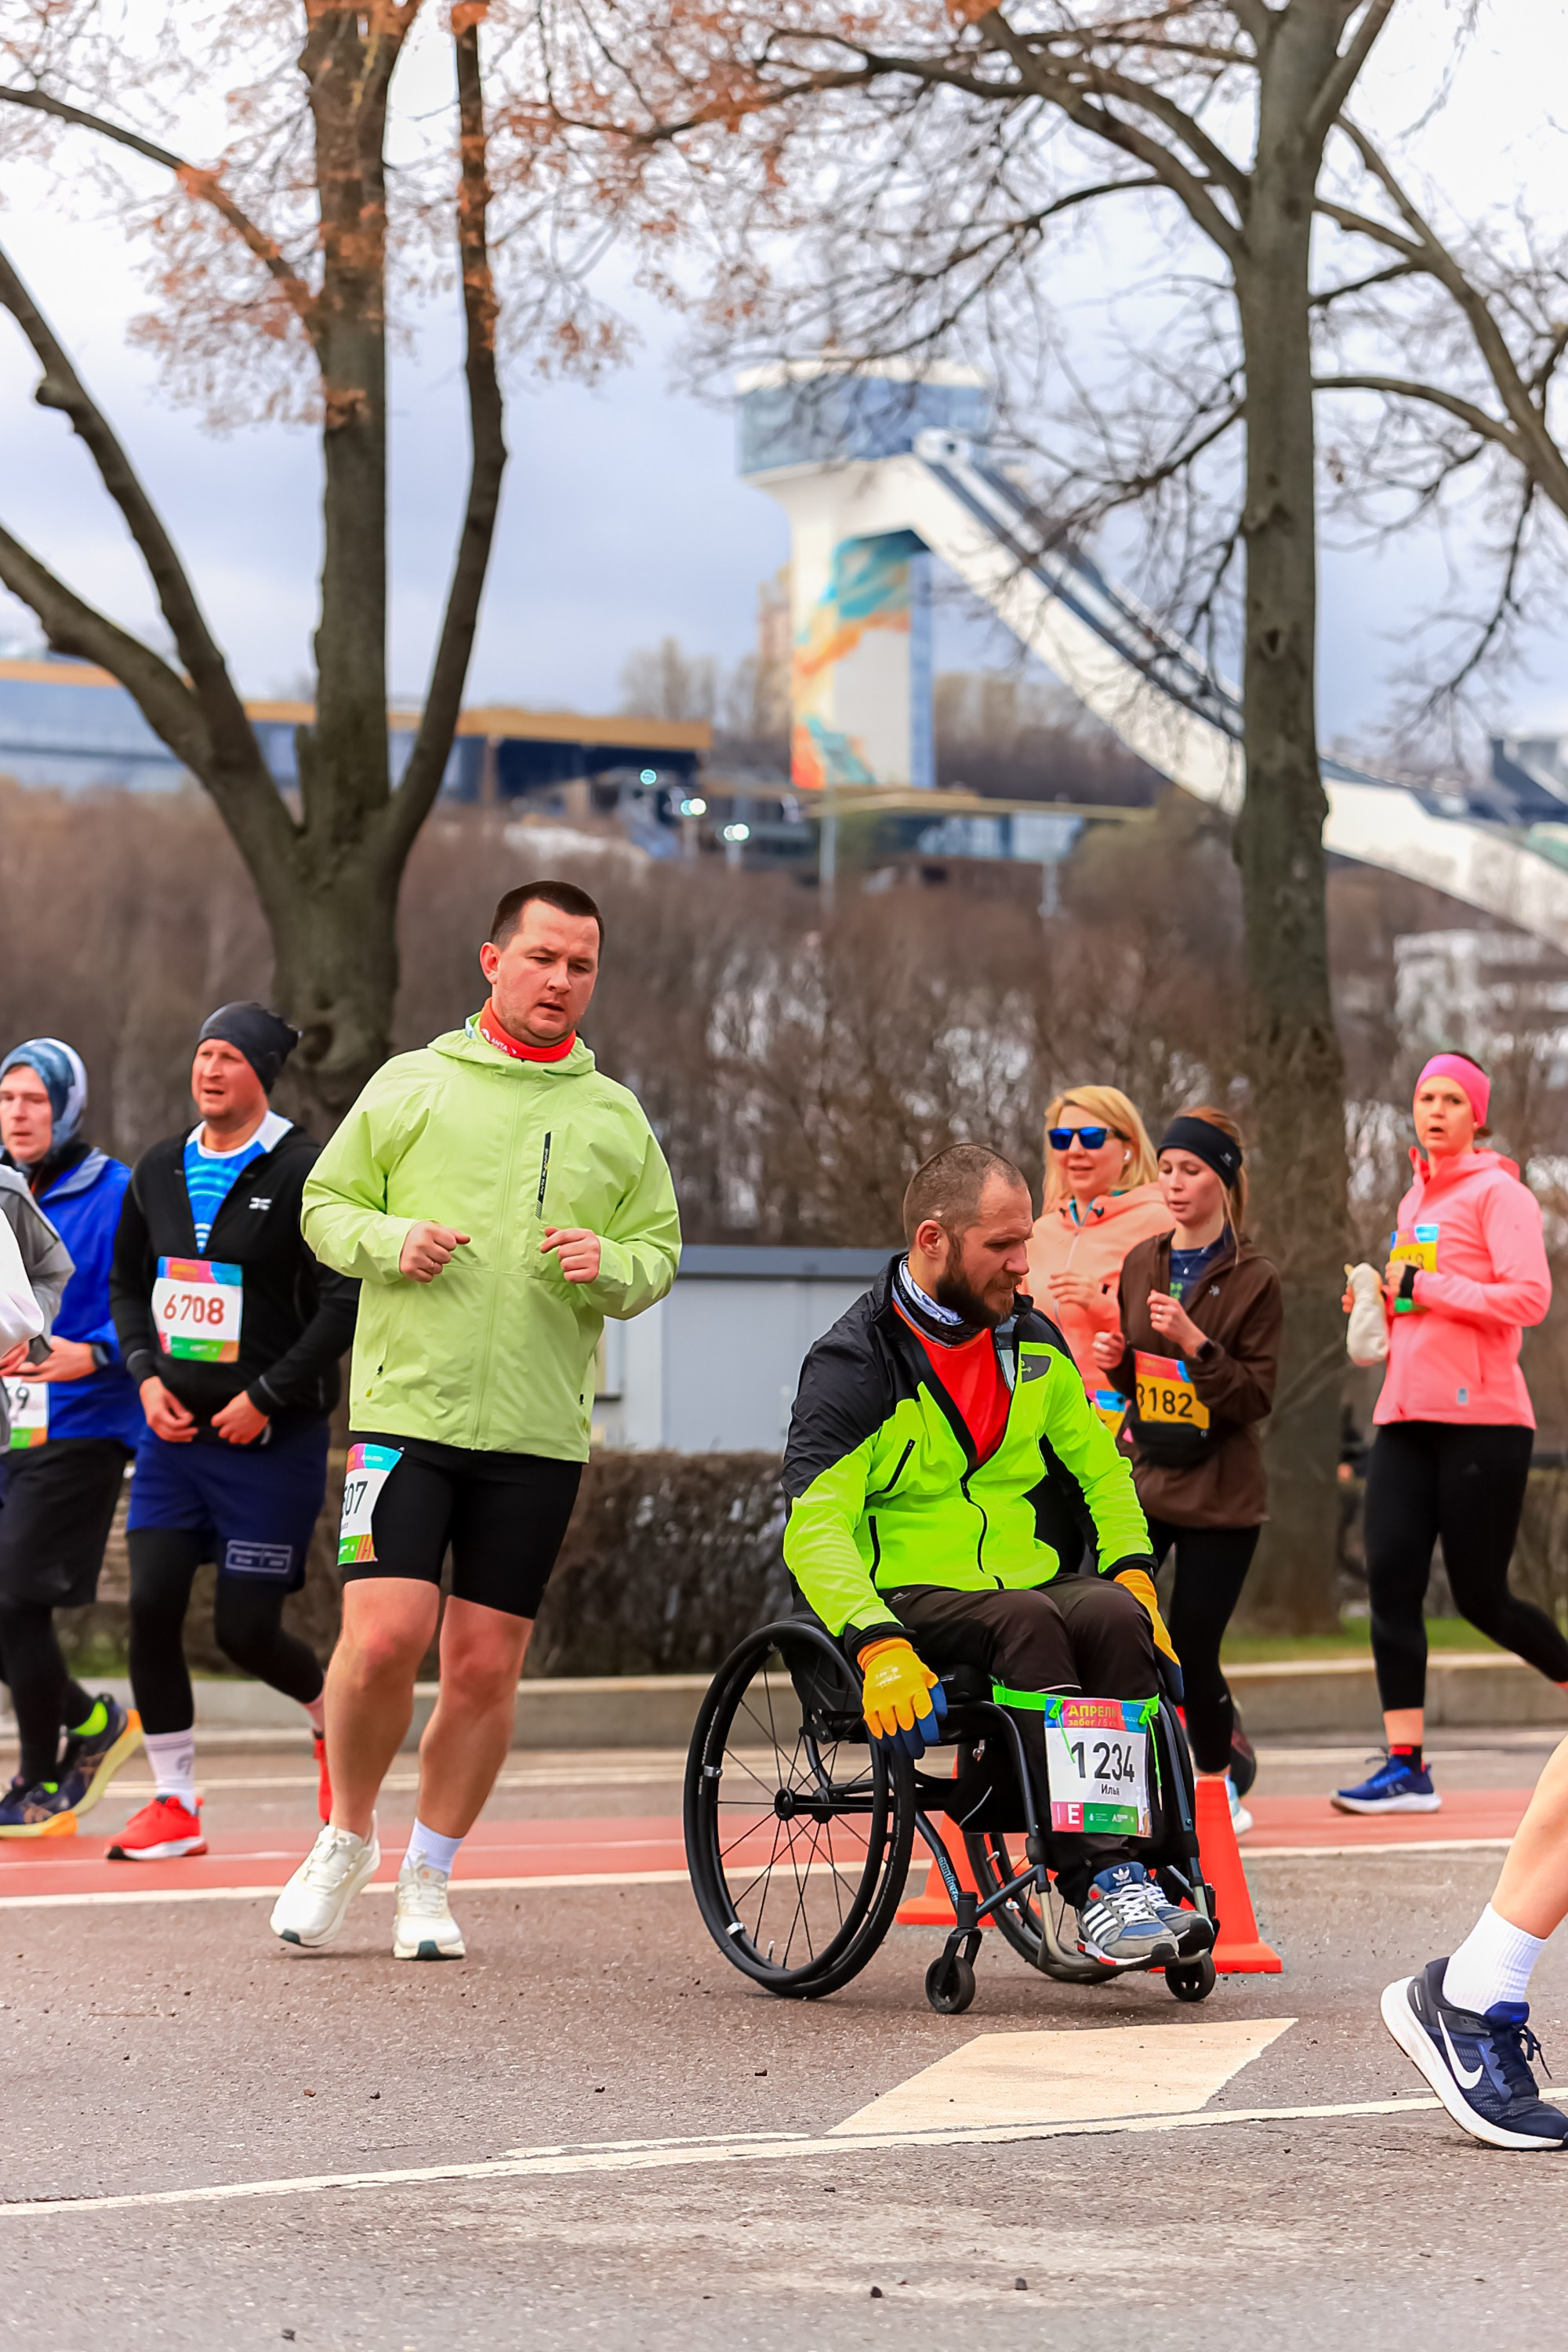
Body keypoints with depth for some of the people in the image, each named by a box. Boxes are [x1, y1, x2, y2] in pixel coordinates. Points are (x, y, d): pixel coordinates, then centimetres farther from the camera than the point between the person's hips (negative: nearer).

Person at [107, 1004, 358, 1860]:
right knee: (151, 1607, -6)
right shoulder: (159, 1170, 10)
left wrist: (268, 1396, -15)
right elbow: (126, 1282, 19)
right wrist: (147, 1374, 2)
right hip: (174, 1429, 5)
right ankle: (173, 1804, 4)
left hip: (270, 1438, -5)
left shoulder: (305, 1173, -9)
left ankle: (333, 1711, 28)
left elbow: (344, 1302, -12)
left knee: (245, 1630, -5)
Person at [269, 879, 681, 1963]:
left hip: (540, 1431, 2)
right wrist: (390, 1242, -11)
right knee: (383, 1636, -13)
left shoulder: (616, 1118, 12)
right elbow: (326, 1202, 9)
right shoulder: (412, 1084, 6)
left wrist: (607, 1264, -9)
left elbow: (662, 1253, 14)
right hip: (407, 1409, -2)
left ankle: (430, 1876, 18)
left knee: (487, 1667, 2)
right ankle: (348, 1837, 12)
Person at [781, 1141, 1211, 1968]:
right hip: (907, 1596, -5)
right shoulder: (854, 1365, -7)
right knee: (1026, 1623, -35)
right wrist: (879, 1647, -32)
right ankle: (1094, 1886, -41)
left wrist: (1132, 1572, 3)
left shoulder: (1031, 1342, 12)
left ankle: (1138, 1874, -33)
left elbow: (1100, 1471, 23)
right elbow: (814, 1531, -17)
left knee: (1113, 1618, -29)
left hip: (1025, 1579, 5)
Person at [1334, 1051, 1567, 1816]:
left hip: (1480, 1419, -7)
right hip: (1406, 1418, 7)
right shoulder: (1416, 1201, 19)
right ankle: (1406, 1766, -8)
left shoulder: (1497, 1192, -4)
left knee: (1480, 1596, -2)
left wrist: (1425, 1288, -15)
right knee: (1389, 1577, -7)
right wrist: (1383, 1302, 10)